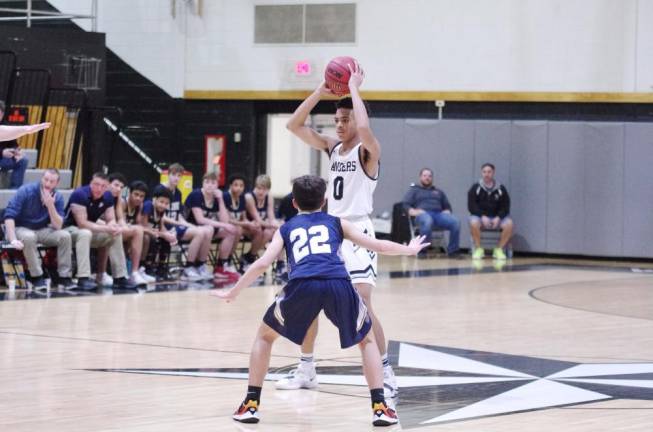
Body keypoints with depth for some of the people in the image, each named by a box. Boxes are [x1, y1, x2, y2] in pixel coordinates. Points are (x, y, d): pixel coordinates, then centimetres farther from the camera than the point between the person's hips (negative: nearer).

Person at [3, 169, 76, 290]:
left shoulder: (57, 197, -8)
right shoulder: (26, 191, -19)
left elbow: (58, 226, -15)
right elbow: (9, 215, -23)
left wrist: (50, 205, -29)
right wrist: (13, 240, -33)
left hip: (41, 231, 4)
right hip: (21, 228, -4)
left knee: (65, 235, -20)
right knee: (29, 237, -37)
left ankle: (64, 276, -12)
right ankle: (37, 277, -25)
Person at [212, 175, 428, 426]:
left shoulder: (286, 229, 30)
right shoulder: (337, 223, 31)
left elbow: (262, 264, 19)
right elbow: (377, 245, 32)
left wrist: (232, 293, 30)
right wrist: (409, 249, 50)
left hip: (302, 284, 0)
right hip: (338, 284, 0)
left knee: (265, 336, 26)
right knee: (367, 339, 26)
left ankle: (251, 404, 17)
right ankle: (380, 408, 12)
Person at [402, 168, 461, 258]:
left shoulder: (438, 192, 34)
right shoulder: (414, 190, 23)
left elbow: (447, 206, 29)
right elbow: (406, 205, 10)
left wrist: (447, 212, 4)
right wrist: (413, 212, -12)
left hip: (439, 214, 4)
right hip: (423, 214, -3)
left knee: (455, 221, -29)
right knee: (427, 221, -44)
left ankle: (453, 250, -23)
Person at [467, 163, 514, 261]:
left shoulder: (501, 189, 1)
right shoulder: (475, 188, -1)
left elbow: (505, 207, 1)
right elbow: (471, 206, -6)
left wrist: (498, 218, -17)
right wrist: (482, 216, -20)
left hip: (497, 217, 1)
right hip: (480, 216, -1)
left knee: (509, 224, -29)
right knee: (473, 223, -36)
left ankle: (499, 250, -12)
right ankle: (478, 249, -16)